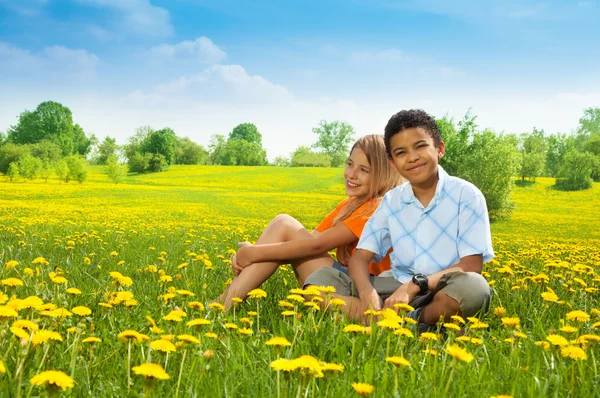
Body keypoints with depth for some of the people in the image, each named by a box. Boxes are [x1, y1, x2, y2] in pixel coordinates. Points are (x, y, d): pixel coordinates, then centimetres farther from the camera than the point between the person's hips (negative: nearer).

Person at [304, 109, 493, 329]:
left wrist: (413, 286, -24)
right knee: (320, 278, -13)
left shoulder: (466, 195, -6)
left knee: (473, 287, -38)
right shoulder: (391, 201, 5)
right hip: (396, 289, 4)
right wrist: (367, 291, -22)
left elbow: (472, 267, -13)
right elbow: (359, 258, 1)